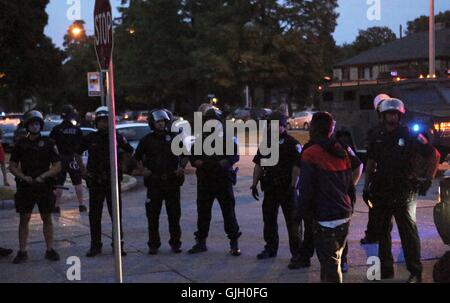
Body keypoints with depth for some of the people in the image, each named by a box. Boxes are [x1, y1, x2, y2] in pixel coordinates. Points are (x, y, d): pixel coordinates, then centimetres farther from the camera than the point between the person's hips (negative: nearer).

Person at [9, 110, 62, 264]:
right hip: (25, 187, 1)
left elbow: (57, 166, 1)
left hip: (45, 187, -1)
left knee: (47, 218, 5)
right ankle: (22, 251, 6)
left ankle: (50, 250, 13)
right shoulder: (20, 144, 5)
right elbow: (12, 166, 8)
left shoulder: (48, 143, 2)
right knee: (24, 219, 1)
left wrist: (43, 176, -13)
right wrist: (23, 177, -9)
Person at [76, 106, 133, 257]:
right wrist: (83, 170, 10)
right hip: (95, 182, 1)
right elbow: (77, 153, 17)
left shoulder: (117, 138, 1)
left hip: (113, 180, -1)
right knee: (94, 215, 4)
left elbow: (130, 152, 16)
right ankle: (95, 245, 13)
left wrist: (122, 167, 9)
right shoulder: (90, 138, 2)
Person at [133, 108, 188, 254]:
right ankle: (153, 244, 9)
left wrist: (182, 167, -1)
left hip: (172, 181, 1)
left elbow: (184, 155, 15)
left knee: (174, 215, 5)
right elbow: (137, 158, 13)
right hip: (154, 182, 0)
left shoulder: (174, 137, 6)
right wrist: (142, 170, -1)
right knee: (153, 215, 1)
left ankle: (175, 243, 15)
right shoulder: (147, 140, 5)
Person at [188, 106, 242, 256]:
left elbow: (235, 155, -1)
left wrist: (225, 162, -19)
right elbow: (192, 156, 12)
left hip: (223, 180, -3)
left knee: (229, 211, -3)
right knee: (203, 211, 9)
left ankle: (234, 243, 4)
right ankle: (201, 242, 21)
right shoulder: (201, 140, 8)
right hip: (205, 180, 3)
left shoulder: (227, 139, 1)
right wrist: (198, 162, -9)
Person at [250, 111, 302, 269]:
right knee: (269, 219, 15)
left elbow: (297, 167, -14)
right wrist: (254, 184, 8)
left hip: (287, 189, -6)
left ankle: (296, 254, 1)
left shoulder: (293, 144, -9)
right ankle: (271, 248, 31)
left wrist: (293, 186, -21)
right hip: (270, 188, 6)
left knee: (292, 221, -4)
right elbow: (258, 165, 14)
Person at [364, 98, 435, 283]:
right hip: (380, 190, 5)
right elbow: (371, 164, 13)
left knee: (408, 231, -6)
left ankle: (415, 272, 0)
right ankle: (385, 270, 24)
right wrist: (366, 186, 10)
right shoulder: (377, 137, 9)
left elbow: (432, 155, -3)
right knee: (382, 232, 12)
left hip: (404, 191, -5)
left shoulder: (410, 135, -4)